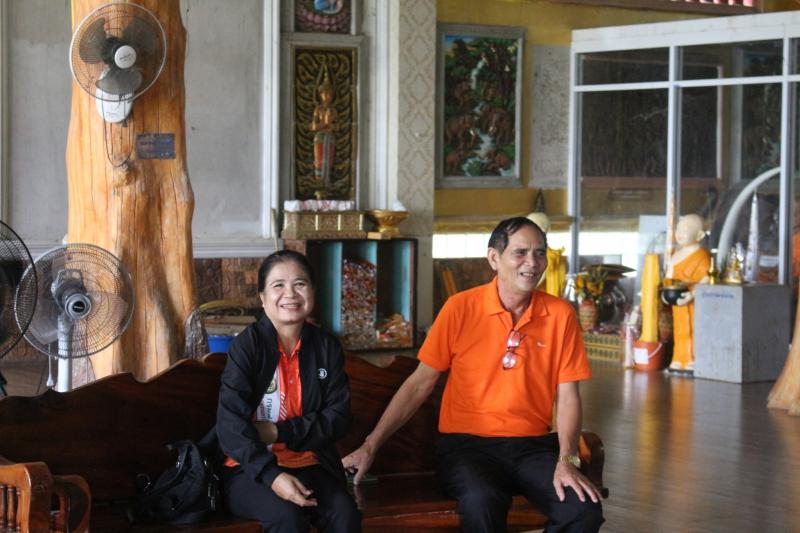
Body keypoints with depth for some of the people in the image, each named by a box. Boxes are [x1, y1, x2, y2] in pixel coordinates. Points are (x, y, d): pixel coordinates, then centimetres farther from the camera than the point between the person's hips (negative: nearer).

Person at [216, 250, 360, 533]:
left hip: (309, 464, 3)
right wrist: (271, 475, -29)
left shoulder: (327, 347, 5)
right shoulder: (247, 345, -8)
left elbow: (338, 416, 2)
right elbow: (230, 422, -16)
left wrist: (280, 432, -13)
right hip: (251, 469, -3)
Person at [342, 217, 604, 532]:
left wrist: (566, 460, -13)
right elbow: (420, 384, 2)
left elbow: (567, 396, 4)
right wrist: (370, 446, -5)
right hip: (467, 444, -3)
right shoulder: (461, 308, -2)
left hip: (534, 446, 3)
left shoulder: (560, 314, 3)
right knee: (482, 502, -37)